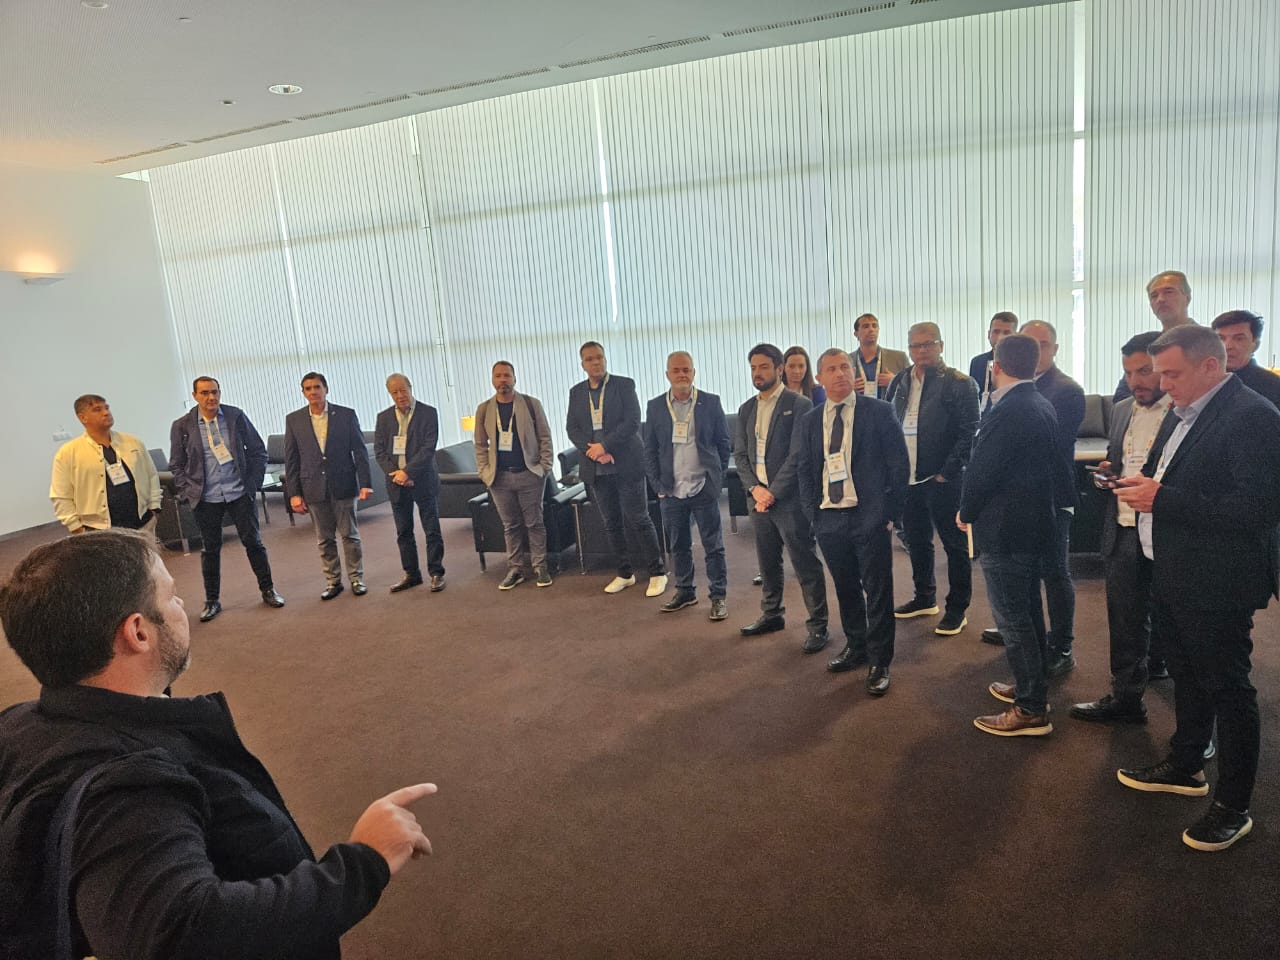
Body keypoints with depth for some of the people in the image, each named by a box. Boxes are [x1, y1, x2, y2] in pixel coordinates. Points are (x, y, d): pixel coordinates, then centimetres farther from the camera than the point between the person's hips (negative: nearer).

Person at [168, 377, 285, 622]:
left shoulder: (236, 416, -2)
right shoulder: (182, 426, -2)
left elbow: (258, 450, 4)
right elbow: (176, 465, 7)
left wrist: (253, 483, -1)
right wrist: (188, 493, -3)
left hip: (240, 493, 0)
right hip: (206, 499, 0)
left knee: (253, 542, 7)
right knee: (210, 549, 10)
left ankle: (267, 590, 21)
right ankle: (212, 601, 22)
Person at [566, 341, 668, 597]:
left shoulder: (624, 385, -2)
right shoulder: (576, 392, 10)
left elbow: (632, 421, -11)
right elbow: (572, 429, 5)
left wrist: (605, 446, -17)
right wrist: (593, 451, -11)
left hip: (626, 464, -4)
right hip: (596, 468, 4)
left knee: (639, 519, -2)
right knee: (611, 524, 10)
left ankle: (657, 573, 9)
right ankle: (625, 573, 21)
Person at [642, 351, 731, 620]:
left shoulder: (711, 403, 0)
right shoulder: (655, 407, 4)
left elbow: (723, 443, 6)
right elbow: (650, 450, 7)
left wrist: (717, 477, 2)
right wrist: (658, 484, 1)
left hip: (704, 488, -2)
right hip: (671, 490, 2)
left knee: (713, 545, 4)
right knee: (678, 546, 12)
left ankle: (718, 596, 14)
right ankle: (685, 592, 26)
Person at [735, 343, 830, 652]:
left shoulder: (798, 404, -7)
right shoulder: (746, 409, 13)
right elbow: (740, 454, 11)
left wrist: (773, 492, -15)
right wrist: (755, 488, -5)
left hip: (789, 499, -6)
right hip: (759, 498, 6)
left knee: (806, 565, -1)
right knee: (768, 562, 16)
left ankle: (818, 625, 9)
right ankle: (771, 614, 32)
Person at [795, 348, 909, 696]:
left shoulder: (879, 412, -3)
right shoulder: (809, 422, 8)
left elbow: (898, 464, -3)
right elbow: (804, 471, 12)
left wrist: (890, 512, -7)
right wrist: (813, 512, 3)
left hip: (870, 517, -4)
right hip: (828, 519, 4)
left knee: (877, 591, 4)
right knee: (845, 588, 16)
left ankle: (879, 663, 17)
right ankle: (856, 648, 35)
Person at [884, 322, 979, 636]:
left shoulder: (959, 384, -8)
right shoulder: (899, 383, 9)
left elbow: (968, 434, -12)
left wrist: (948, 473, -15)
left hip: (942, 480, -6)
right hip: (907, 479, 6)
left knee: (955, 545, 5)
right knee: (917, 542, 18)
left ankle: (957, 609, 18)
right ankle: (924, 598, 35)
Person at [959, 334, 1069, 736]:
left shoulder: (1007, 412, -22)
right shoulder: (1042, 406, 7)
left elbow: (981, 472, -20)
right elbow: (1054, 465, 13)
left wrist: (966, 514, -3)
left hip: (1004, 529, -10)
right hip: (1033, 521, 10)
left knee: (1013, 620, 0)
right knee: (1026, 612, 21)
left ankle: (1031, 711, 10)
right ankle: (1032, 687, 36)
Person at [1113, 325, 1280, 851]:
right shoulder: (1182, 413, 9)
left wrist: (1162, 499, -27)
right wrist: (1143, 484, -2)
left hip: (1216, 585, -9)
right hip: (1172, 576, 9)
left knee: (1227, 690, 5)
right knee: (1185, 676, 23)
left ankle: (1233, 807, 20)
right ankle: (1185, 767, 41)